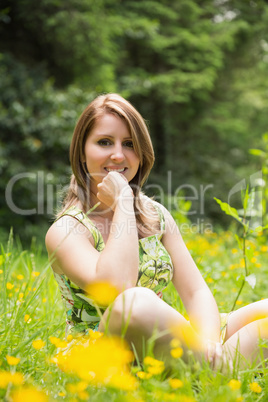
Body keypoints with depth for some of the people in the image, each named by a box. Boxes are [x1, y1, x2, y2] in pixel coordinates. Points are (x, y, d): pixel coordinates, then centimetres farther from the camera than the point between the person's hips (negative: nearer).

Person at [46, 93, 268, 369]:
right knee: (135, 303, -37)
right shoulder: (65, 231, -8)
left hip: (162, 343, 5)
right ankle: (217, 369, -19)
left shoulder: (156, 216, 9)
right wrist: (122, 201, -18)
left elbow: (195, 291, 2)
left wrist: (208, 341, -19)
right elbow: (115, 289, -28)